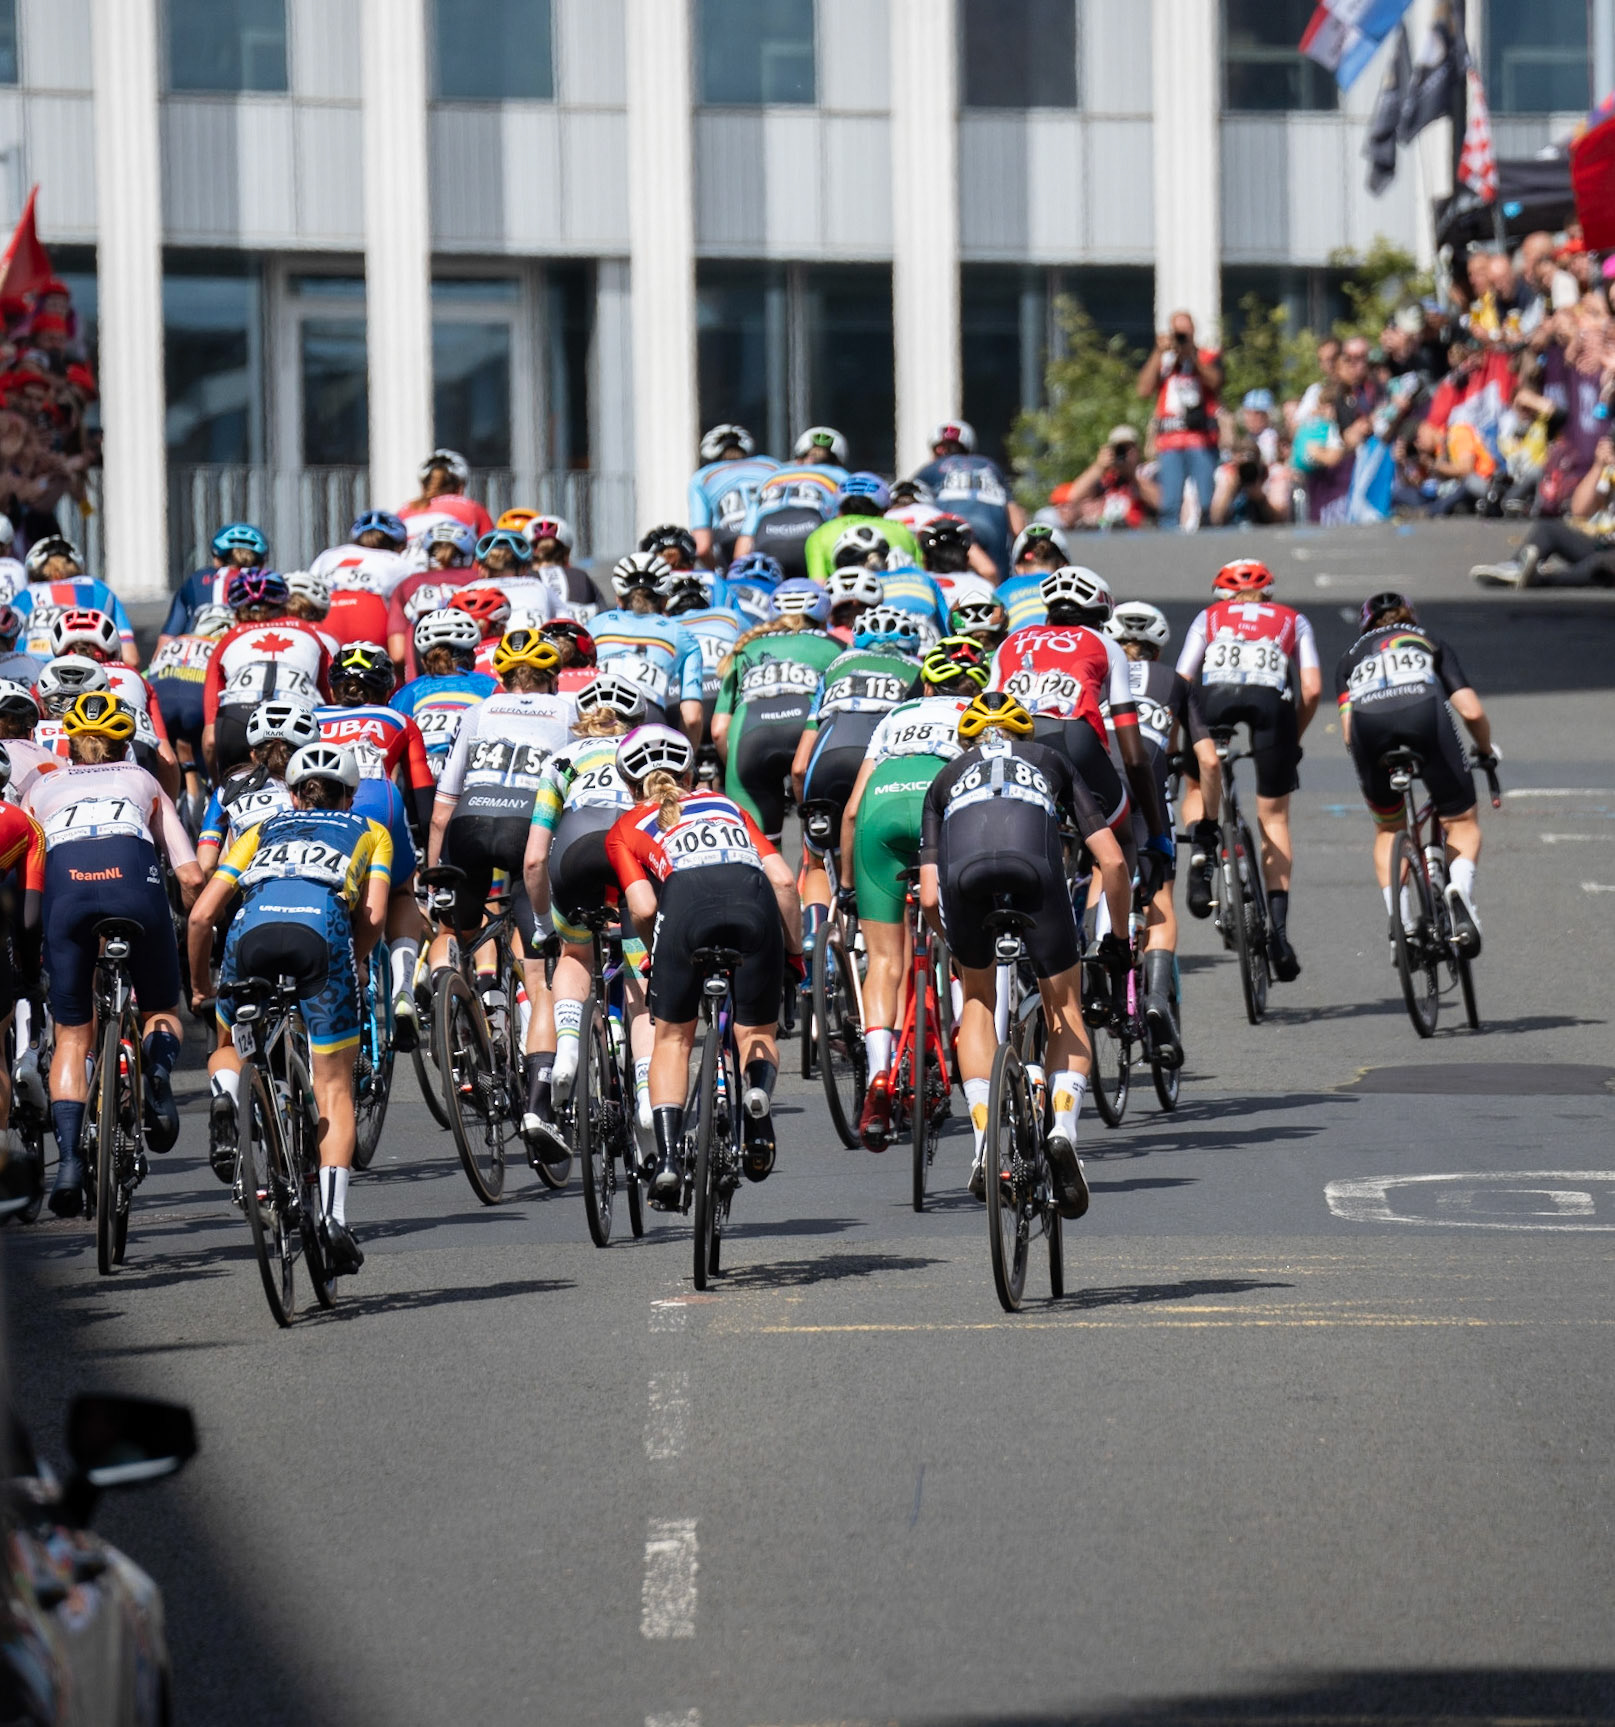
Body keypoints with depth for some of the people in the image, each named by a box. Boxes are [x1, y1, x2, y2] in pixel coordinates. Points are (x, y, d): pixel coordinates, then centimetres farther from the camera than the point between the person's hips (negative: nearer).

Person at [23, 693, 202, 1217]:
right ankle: (159, 1057, -13)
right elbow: (192, 877, 21)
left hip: (65, 887, 0)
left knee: (71, 1038, 12)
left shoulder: (42, 789, 33)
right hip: (134, 878, 0)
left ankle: (68, 1159, -8)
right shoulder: (143, 782, 32)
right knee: (161, 1010, 22)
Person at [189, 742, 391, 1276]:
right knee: (333, 1088, 6)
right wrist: (352, 962, 33)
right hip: (322, 931, -1)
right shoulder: (369, 832, 31)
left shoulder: (262, 832, 34)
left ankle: (232, 1095, -5)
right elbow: (373, 916, 15)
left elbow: (202, 916, 24)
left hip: (252, 932, 1)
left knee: (229, 1046, 29)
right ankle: (333, 1215, -11)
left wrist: (197, 986, 38)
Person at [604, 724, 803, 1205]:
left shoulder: (626, 828, 27)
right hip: (753, 900, 2)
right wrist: (794, 951, 28)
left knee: (672, 1039, 18)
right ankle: (758, 1093, -14)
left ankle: (668, 1157, 3)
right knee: (758, 1034, 19)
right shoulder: (726, 805, 35)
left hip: (688, 900, -2)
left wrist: (659, 957, 27)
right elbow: (783, 880, 20)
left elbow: (643, 908, 9)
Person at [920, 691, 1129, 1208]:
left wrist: (956, 945, 48)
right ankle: (1062, 1127, -4)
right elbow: (1112, 862, 26)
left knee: (977, 1003, 27)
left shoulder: (948, 777, 37)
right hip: (1036, 866, -1)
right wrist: (1118, 939, 40)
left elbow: (929, 897, 29)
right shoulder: (1051, 762, 37)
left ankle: (986, 1146, 12)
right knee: (1065, 1013, 20)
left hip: (966, 873, 1)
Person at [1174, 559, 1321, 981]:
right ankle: (1279, 928, 6)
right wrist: (1293, 738, 30)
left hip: (1215, 695, 0)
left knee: (1197, 789, 25)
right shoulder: (1293, 621, 32)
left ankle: (1200, 859, -5)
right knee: (1274, 817, 15)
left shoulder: (1209, 618, 31)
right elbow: (1312, 688, 17)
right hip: (1272, 699, 0)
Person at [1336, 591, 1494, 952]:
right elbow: (1472, 711, 22)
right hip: (1425, 709, -1)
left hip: (1367, 722, 1)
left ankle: (1397, 916, 7)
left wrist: (1370, 767, 38)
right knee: (1462, 823, 12)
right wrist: (1486, 752, 39)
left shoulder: (1352, 655, 36)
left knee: (1387, 830, 24)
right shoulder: (1429, 641, 35)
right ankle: (1461, 888, -17)